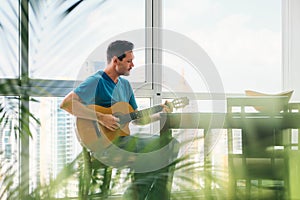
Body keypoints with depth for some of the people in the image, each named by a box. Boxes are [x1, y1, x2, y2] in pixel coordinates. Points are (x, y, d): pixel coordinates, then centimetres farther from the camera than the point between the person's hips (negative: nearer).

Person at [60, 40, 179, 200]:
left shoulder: (125, 84, 17)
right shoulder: (96, 81, -10)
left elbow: (137, 119, 22)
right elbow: (66, 103, -23)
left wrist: (160, 115, 7)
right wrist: (100, 117, -25)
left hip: (123, 138, 9)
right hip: (104, 144, -9)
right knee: (161, 145, -21)